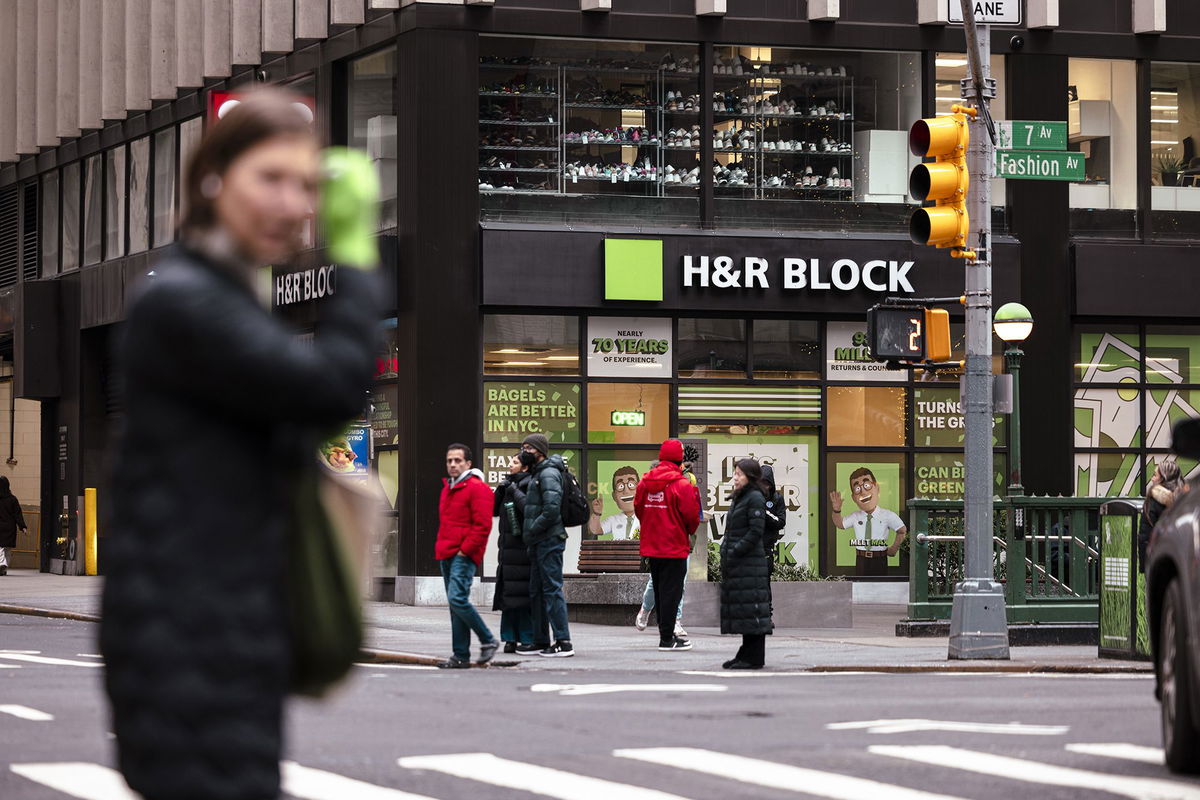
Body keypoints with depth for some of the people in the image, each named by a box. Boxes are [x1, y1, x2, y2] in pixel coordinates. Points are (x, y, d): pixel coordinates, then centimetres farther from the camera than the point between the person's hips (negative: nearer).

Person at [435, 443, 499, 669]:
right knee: (455, 603, 7)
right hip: (447, 555, 9)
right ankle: (461, 656, 8)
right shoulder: (448, 488, 21)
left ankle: (487, 640, -6)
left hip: (465, 556, -9)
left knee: (457, 599, -20)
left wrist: (465, 550, -16)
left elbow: (482, 526, -14)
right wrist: (441, 548, 17)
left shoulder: (477, 488, -8)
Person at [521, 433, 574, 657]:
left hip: (549, 541, -11)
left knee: (552, 589, -11)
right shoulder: (538, 473, 20)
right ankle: (541, 641, 18)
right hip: (539, 543, 11)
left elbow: (552, 509, -22)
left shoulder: (549, 474, -12)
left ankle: (563, 642, -12)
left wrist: (531, 531, -16)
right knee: (537, 591, 13)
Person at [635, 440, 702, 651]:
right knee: (671, 592, -2)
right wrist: (690, 532, 9)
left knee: (660, 592, 15)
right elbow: (692, 516, -12)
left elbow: (638, 509, 10)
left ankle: (667, 634, 22)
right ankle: (667, 638, -3)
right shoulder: (681, 485, -14)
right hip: (675, 547, -6)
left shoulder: (645, 482, 3)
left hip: (651, 546, 6)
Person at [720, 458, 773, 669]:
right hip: (735, 564, 10)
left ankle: (754, 658, -6)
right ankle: (746, 653, 16)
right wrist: (726, 547, 9)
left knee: (751, 608, -7)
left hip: (750, 563, -10)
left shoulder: (755, 498, -10)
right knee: (739, 607, 11)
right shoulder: (739, 499, 18)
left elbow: (756, 531, -16)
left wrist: (735, 551, -17)